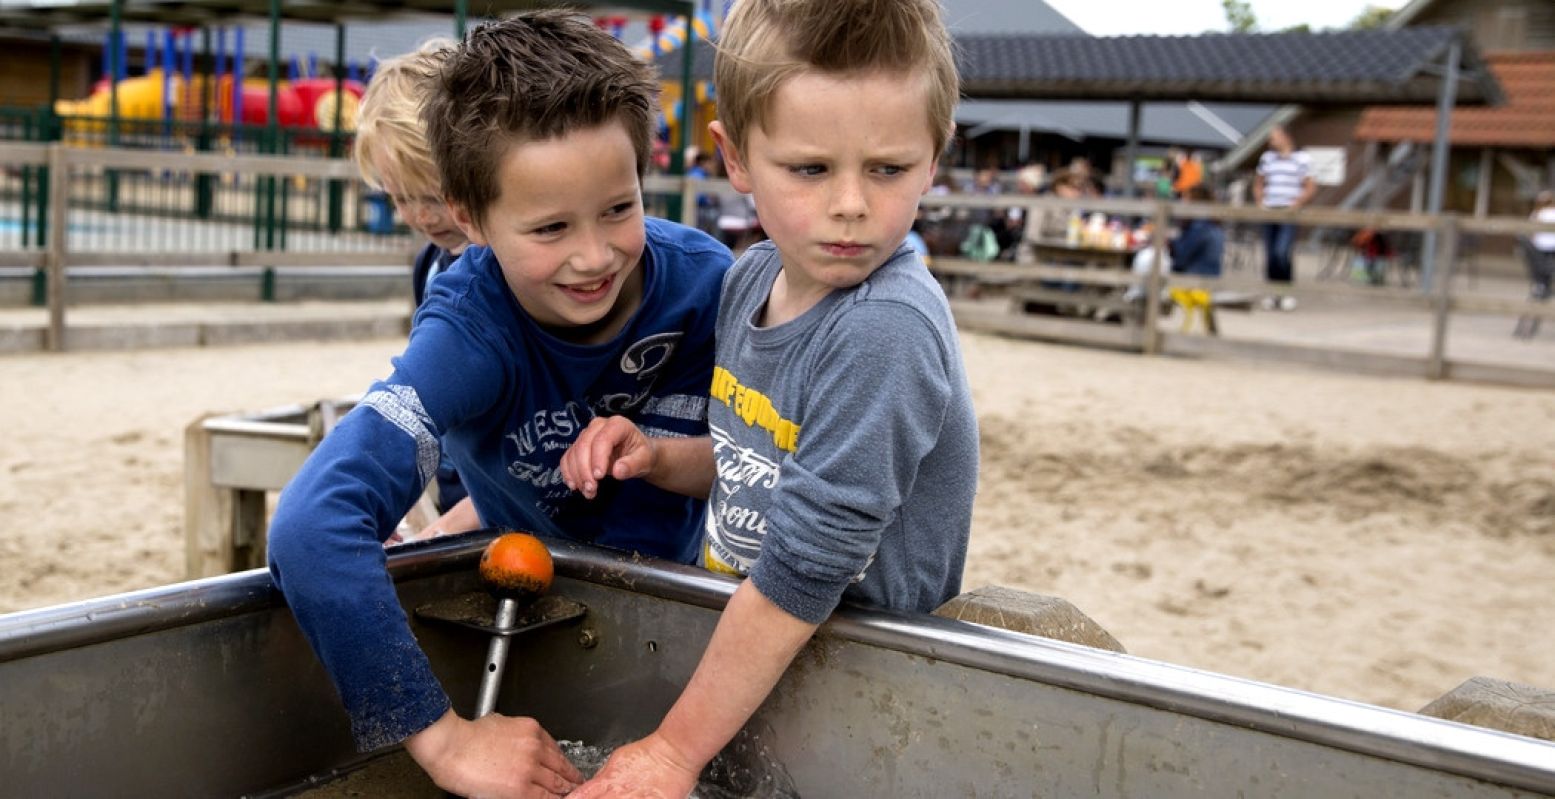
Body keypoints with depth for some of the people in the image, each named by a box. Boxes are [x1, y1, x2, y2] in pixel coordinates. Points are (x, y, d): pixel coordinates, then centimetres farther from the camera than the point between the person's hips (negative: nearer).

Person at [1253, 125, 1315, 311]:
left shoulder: (1302, 159, 1)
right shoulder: (1266, 158, 15)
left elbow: (1311, 187, 1)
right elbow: (1258, 184, 24)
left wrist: (1297, 203, -12)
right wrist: (1260, 202, 8)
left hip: (1289, 214, -5)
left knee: (1282, 252, -17)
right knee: (1269, 255, 3)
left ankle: (1287, 292, -6)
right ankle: (1274, 293, 11)